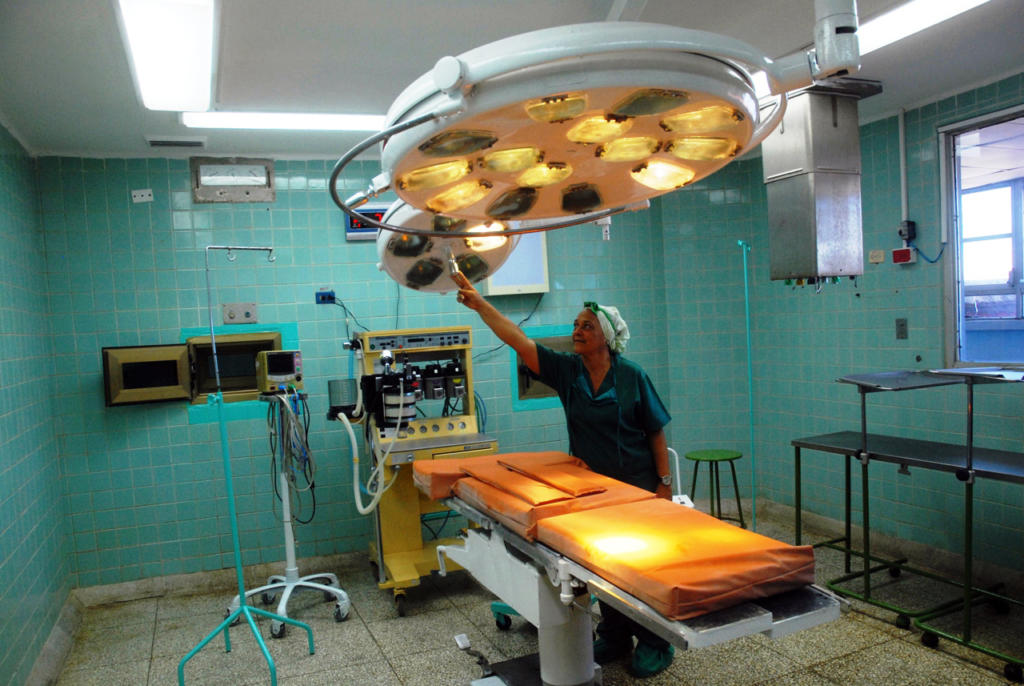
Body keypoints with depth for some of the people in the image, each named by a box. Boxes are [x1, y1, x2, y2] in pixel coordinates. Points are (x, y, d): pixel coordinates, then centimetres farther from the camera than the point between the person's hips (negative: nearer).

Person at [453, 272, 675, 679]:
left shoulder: (632, 377, -10)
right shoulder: (566, 370, -4)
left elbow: (656, 432, -6)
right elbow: (516, 339, -11)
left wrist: (665, 483, -9)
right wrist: (477, 302, -17)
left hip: (636, 483, -4)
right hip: (589, 482, 4)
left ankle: (655, 644, 21)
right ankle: (615, 637, 31)